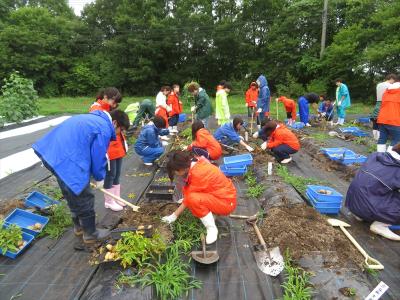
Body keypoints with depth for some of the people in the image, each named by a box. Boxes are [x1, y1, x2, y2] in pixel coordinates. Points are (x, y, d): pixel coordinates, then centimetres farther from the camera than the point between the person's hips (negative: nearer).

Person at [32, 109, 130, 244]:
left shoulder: (93, 118, 20)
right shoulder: (104, 129, -10)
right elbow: (98, 156, -7)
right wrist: (99, 178, 11)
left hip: (53, 154, 10)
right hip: (67, 162, -10)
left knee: (73, 195, 26)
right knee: (85, 199, 8)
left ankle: (79, 226, 45)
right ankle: (90, 234, 27)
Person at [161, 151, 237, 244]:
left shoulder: (199, 174, -27)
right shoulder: (197, 163, -4)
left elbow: (190, 197, -18)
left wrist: (174, 215, -8)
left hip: (226, 202, -9)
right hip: (223, 193, 9)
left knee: (193, 199, -30)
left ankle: (212, 228, -12)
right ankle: (210, 212, 6)